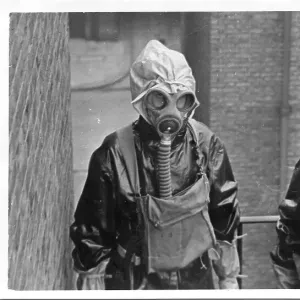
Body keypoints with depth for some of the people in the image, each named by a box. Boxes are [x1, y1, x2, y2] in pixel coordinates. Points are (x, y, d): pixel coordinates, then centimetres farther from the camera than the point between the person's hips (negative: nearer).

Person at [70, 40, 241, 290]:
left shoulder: (206, 145, -6)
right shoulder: (116, 152, -15)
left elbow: (224, 214, 6)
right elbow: (92, 232, -7)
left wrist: (229, 278, 11)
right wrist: (92, 284, -3)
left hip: (198, 280, 3)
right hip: (135, 282, -2)